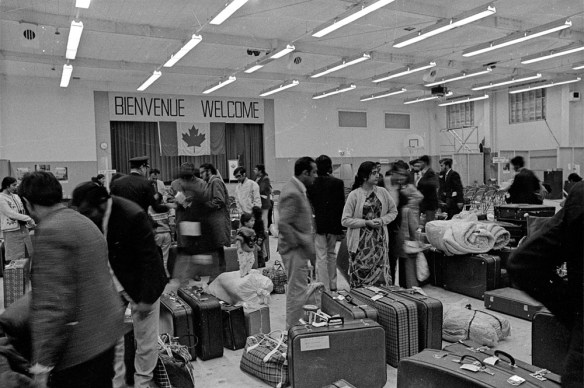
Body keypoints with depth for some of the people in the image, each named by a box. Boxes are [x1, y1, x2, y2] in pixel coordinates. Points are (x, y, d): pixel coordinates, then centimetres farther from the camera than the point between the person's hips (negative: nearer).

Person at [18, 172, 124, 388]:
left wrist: (42, 363, -19)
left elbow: (52, 303, -24)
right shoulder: (84, 223, 10)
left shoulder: (51, 231, -19)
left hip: (80, 347, -9)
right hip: (106, 332, 9)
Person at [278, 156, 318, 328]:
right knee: (297, 291, -2)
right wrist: (304, 244, -20)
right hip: (295, 249, -11)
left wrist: (307, 243, 14)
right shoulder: (292, 193, -21)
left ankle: (293, 327, 33)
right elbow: (283, 225, -26)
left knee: (296, 290, 19)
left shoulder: (297, 189, 11)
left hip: (298, 249, 11)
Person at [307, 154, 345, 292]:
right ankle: (332, 285, 28)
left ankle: (325, 289, 3)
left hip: (317, 224, -2)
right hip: (333, 224, 2)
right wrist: (341, 226, 4)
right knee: (331, 254, 19)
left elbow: (308, 205, -2)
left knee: (321, 257, 3)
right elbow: (341, 205, -3)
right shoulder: (338, 183, -5)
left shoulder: (311, 183, -7)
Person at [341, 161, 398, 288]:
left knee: (381, 277, 4)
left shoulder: (382, 192, 4)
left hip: (380, 241, 3)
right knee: (361, 278, 0)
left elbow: (393, 211, 14)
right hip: (361, 243, -3)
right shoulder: (354, 195, -6)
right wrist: (366, 222, -15)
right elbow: (345, 220, -7)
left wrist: (382, 220, -5)